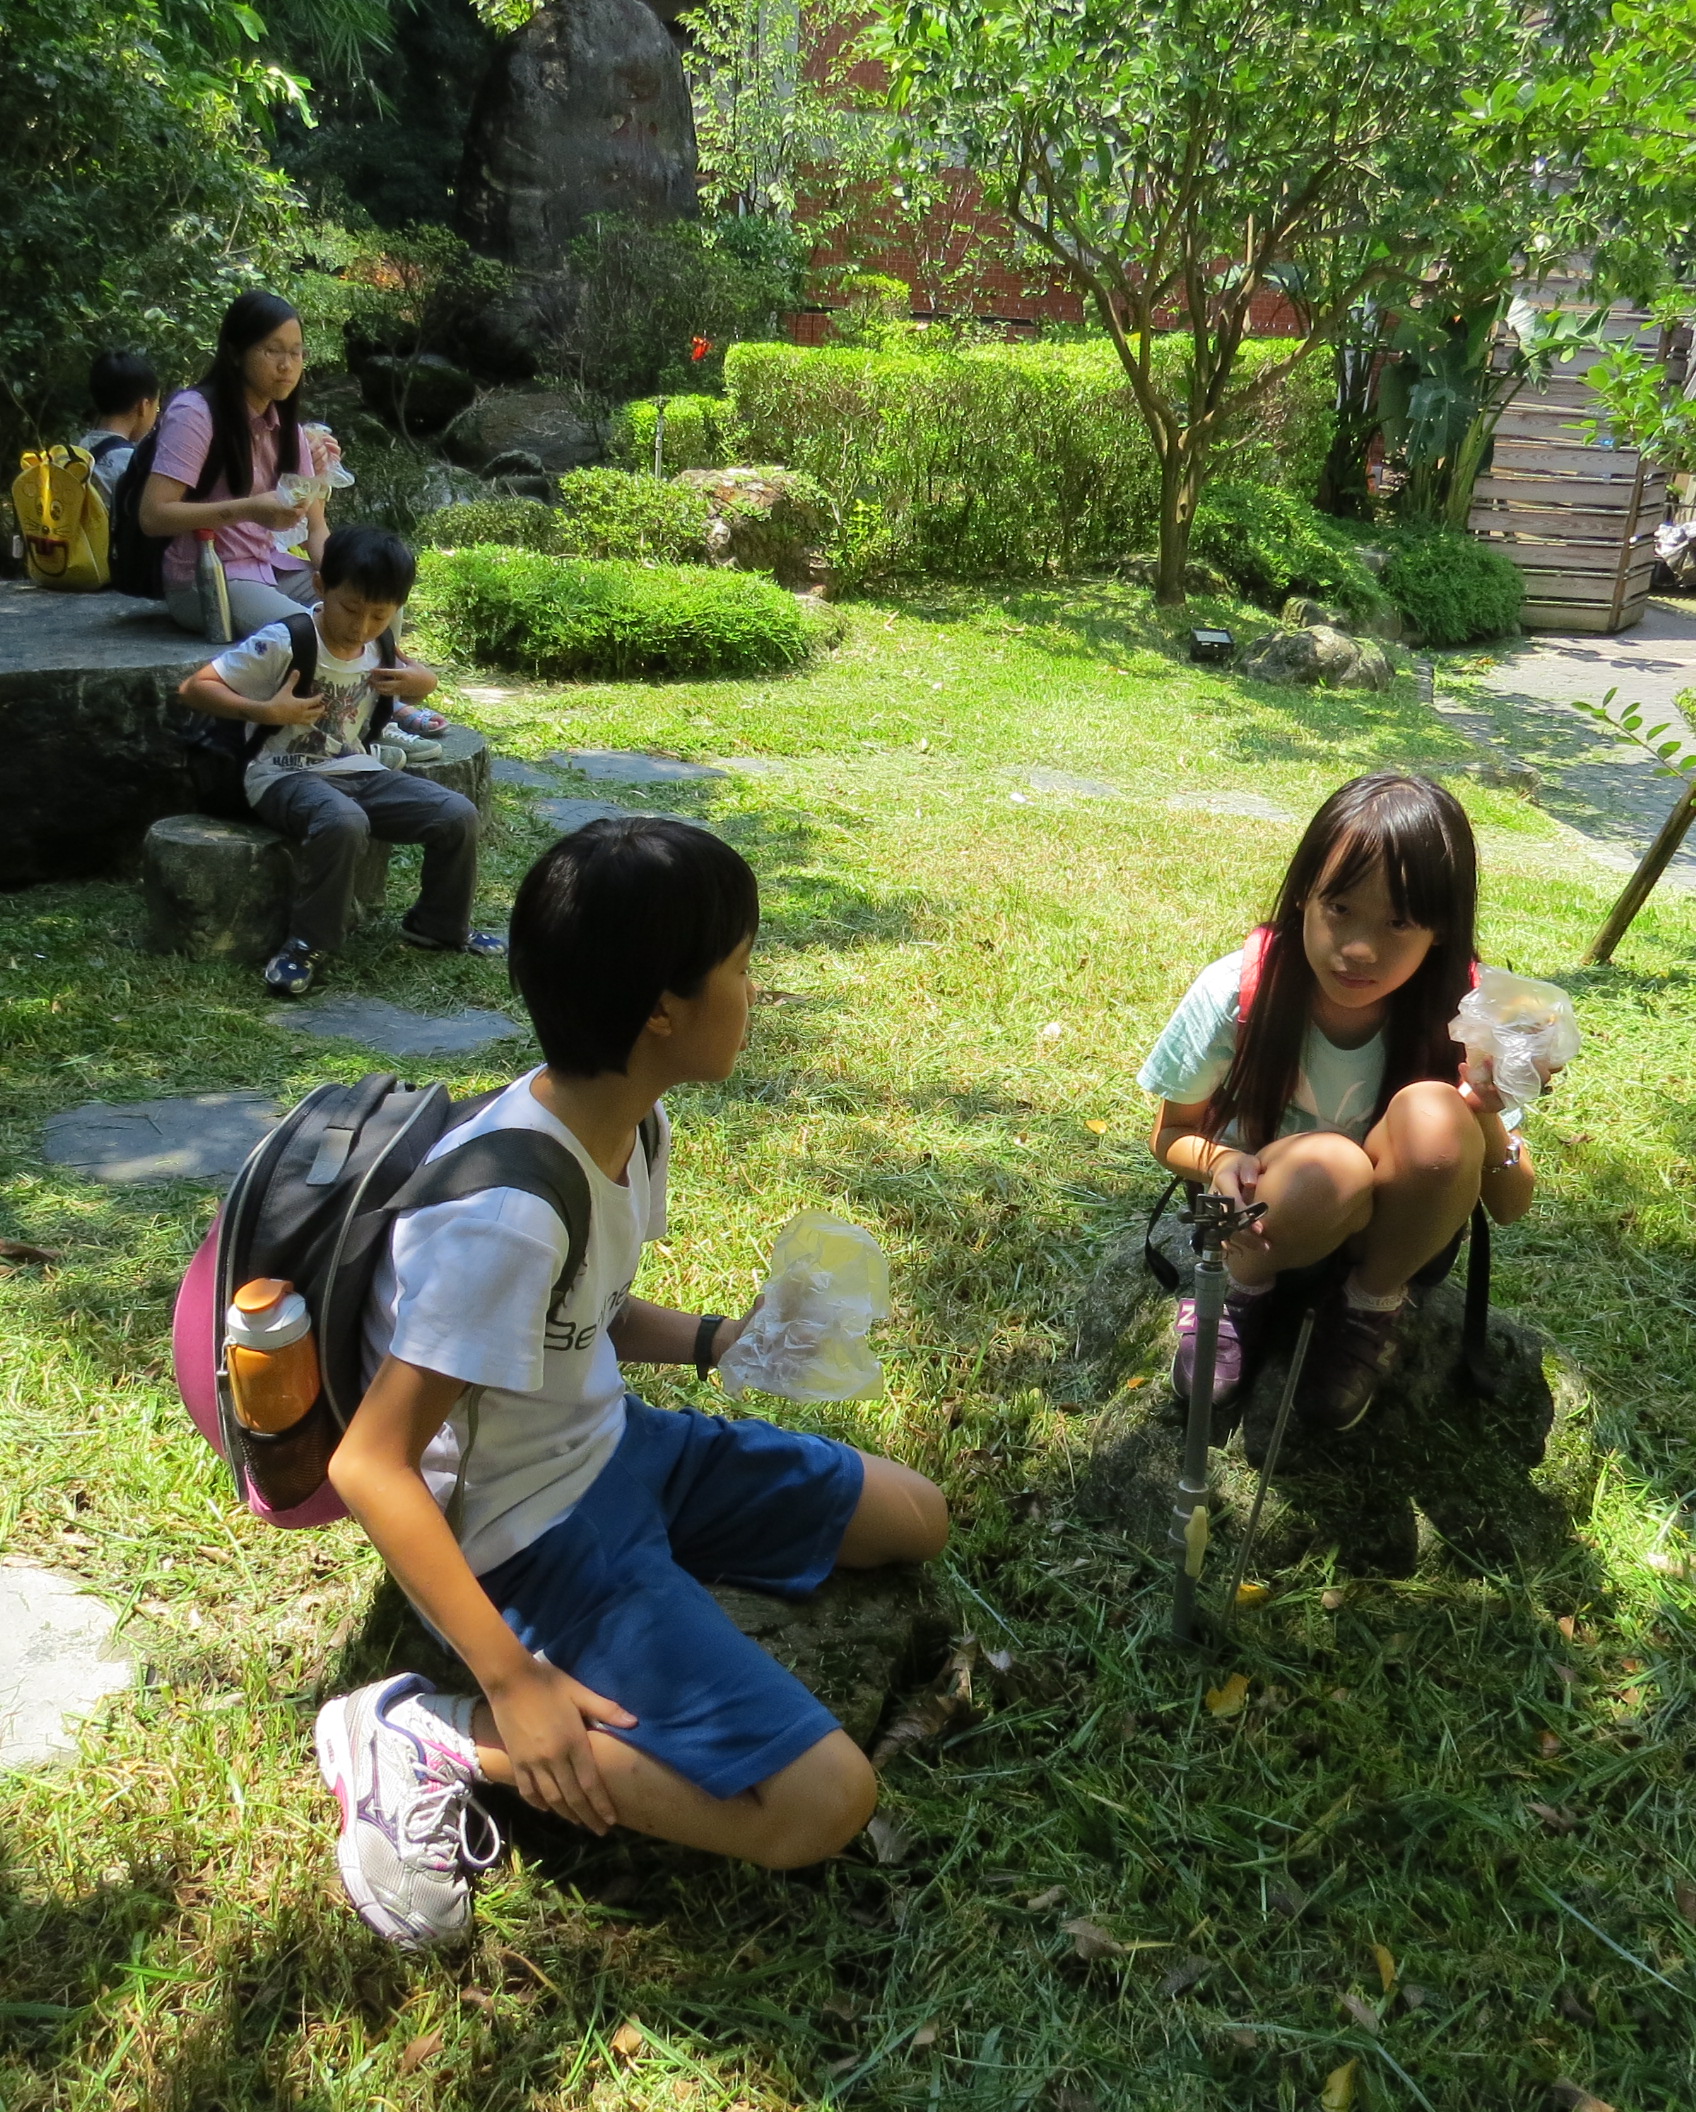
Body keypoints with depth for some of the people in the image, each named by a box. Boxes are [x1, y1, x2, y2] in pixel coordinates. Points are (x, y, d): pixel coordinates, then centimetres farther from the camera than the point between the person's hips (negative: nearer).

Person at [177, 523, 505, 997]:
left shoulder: (382, 646, 2)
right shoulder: (283, 643, -15)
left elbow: (415, 680, 23)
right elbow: (194, 687, -13)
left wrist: (422, 681, -2)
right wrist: (264, 711, -26)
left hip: (358, 771, 6)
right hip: (285, 775, -6)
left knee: (457, 814, -12)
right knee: (343, 822, -40)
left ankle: (439, 925, 11)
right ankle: (307, 942, -21)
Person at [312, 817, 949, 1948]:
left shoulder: (623, 1121, -7)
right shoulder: (506, 1215, -33)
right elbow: (371, 1468, -28)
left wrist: (713, 1341, -5)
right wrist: (513, 1681, -24)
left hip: (617, 1443, 9)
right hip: (525, 1533, -8)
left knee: (915, 1519, 16)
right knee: (821, 1801, -16)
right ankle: (432, 1736, -8)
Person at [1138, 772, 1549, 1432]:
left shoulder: (1456, 1013, -21)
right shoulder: (1238, 991, -24)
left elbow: (1510, 1208, -12)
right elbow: (1171, 1136, -6)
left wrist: (1485, 1117, -34)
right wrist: (1219, 1162, -30)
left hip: (1391, 1233, 2)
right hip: (1262, 1222, -1)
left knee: (1433, 1117, -33)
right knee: (1329, 1167, -38)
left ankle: (1370, 1305, -4)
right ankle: (1238, 1285, -2)